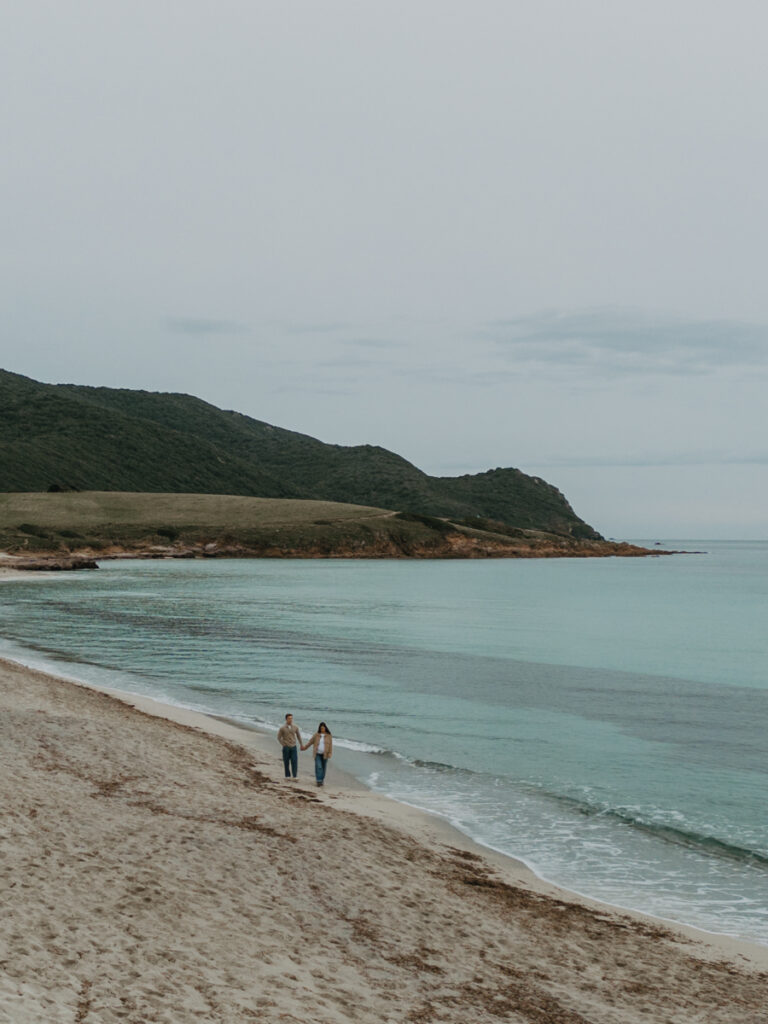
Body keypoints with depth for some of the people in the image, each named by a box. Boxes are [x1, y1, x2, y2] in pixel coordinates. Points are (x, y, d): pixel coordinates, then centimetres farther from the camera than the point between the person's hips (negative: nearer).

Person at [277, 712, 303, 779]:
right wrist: (283, 745, -2)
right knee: (286, 762, 4)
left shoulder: (295, 727, 2)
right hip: (286, 748, -1)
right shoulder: (282, 728, -5)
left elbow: (298, 736, 14)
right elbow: (279, 738, 4)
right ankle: (287, 776, 14)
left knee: (294, 761, -7)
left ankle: (295, 776, -5)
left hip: (294, 747, 1)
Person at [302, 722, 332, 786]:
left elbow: (330, 745, -2)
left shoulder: (329, 736, 0)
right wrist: (305, 747, 19)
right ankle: (318, 781, -16)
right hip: (317, 754, 0)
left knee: (323, 768, 5)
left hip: (324, 754, 0)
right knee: (318, 767, -13)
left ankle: (322, 780, 18)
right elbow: (310, 742, 13)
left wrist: (329, 755, -9)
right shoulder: (316, 735, 3)